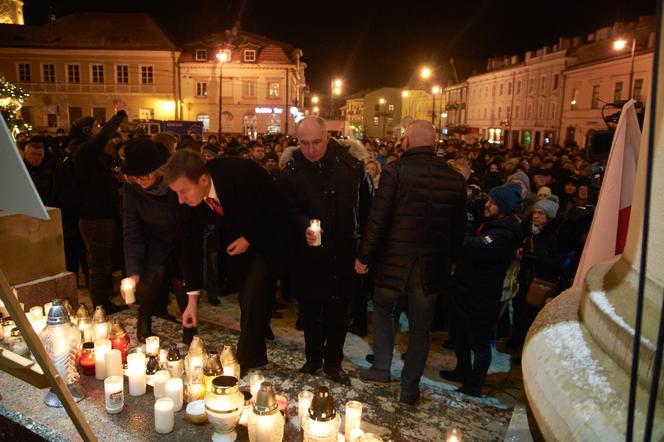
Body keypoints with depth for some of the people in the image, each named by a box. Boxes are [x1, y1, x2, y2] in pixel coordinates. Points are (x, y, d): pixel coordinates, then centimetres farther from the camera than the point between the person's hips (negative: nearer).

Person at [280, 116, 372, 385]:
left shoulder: (351, 161, -8)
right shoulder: (292, 168, -6)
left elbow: (365, 202, 0)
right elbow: (289, 207, -7)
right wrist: (303, 226, -27)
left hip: (343, 250, 0)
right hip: (309, 251, 0)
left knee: (339, 309, 8)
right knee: (310, 307, 10)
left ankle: (333, 363, 24)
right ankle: (313, 358, 30)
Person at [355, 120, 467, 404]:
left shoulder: (394, 171, -14)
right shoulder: (455, 178, -1)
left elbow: (377, 219, -15)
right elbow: (459, 228, 6)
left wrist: (363, 257, -4)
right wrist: (451, 260, 20)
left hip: (393, 263, -2)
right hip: (433, 267, 3)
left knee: (382, 309, 24)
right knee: (420, 327, 15)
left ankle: (381, 367, 25)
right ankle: (409, 387, 26)